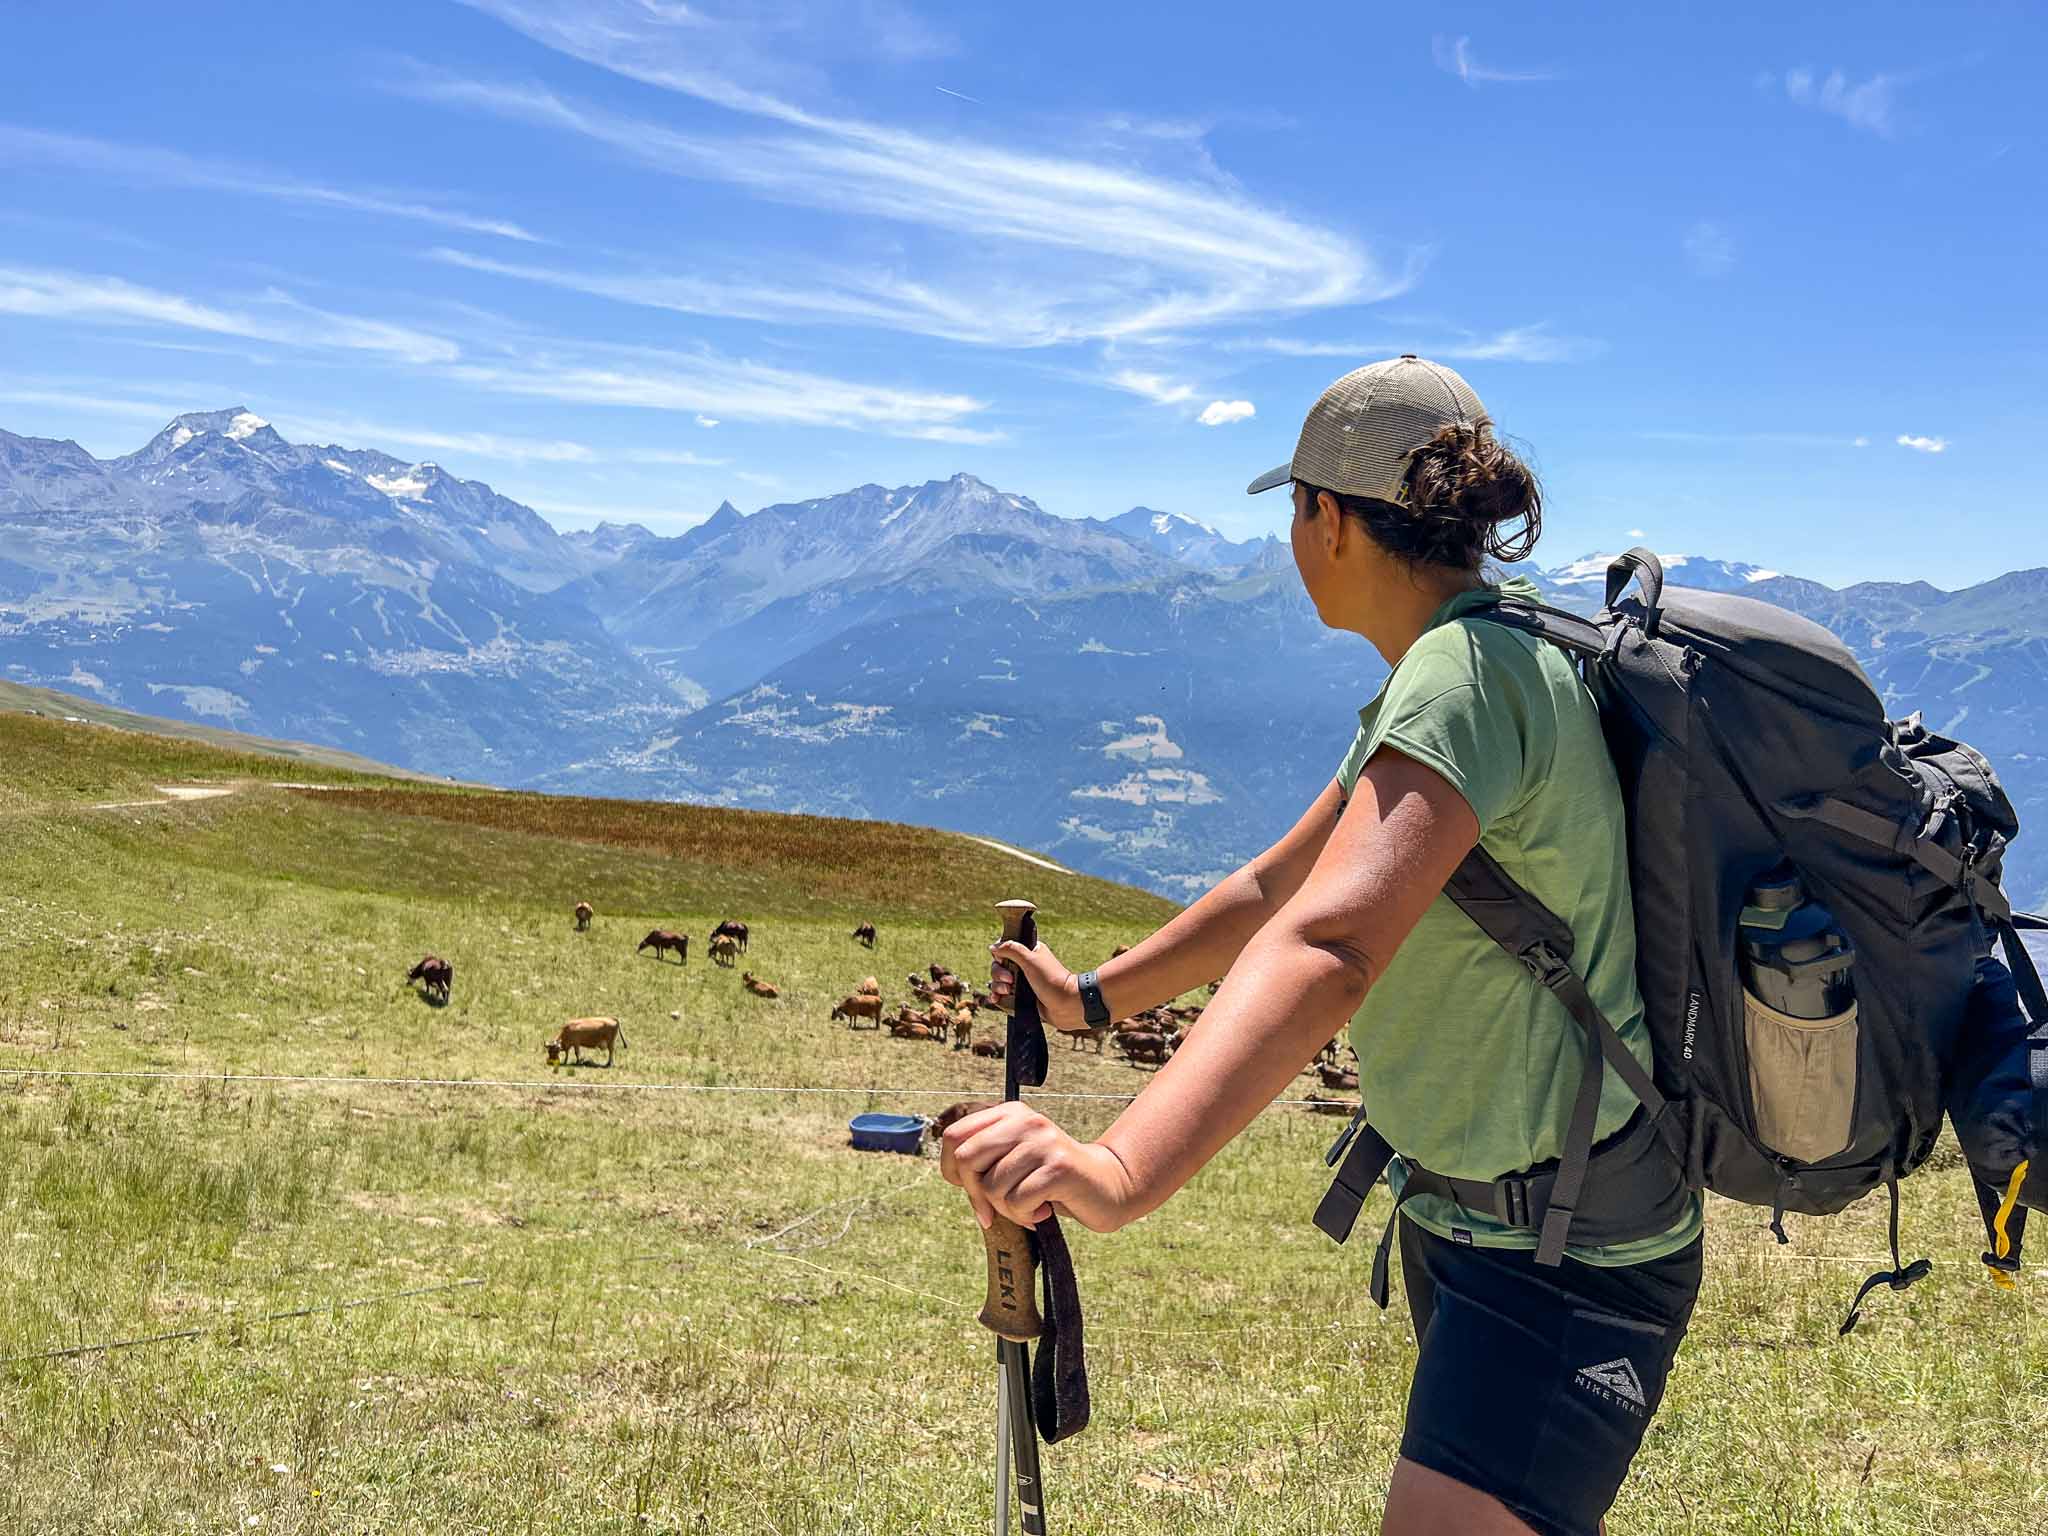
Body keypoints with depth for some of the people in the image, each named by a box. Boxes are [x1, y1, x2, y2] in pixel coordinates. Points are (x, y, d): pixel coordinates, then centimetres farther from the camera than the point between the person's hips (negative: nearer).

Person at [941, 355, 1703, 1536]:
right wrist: (1095, 996, 22)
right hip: (1462, 1217, 10)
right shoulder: (1453, 668, 9)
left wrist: (1119, 1169, -52)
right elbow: (1280, 885, 18)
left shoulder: (1468, 675, -23)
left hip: (1563, 1261, -10)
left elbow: (1329, 943, -40)